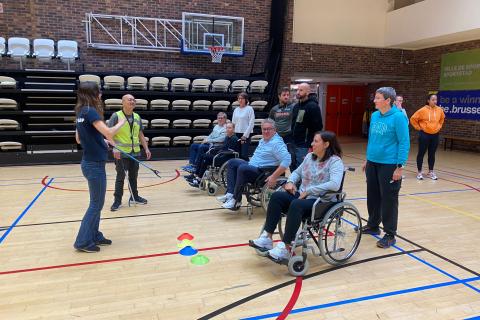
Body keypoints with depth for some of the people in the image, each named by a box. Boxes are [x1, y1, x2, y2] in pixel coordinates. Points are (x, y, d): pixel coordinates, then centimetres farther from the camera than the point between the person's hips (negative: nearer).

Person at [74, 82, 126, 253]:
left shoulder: (81, 112, 10)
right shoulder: (90, 111, -17)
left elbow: (78, 139, 17)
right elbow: (108, 133, -24)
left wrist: (98, 138, 15)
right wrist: (121, 122, -7)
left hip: (89, 163, 9)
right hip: (95, 164, -9)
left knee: (96, 202, 18)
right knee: (96, 204, 2)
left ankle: (94, 236, 27)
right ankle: (83, 241, 10)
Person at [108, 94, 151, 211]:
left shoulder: (137, 117, 9)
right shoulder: (116, 116, -9)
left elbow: (140, 135, 15)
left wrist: (146, 148, 8)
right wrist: (115, 148, -24)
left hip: (135, 152, 5)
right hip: (121, 153, -5)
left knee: (133, 175, 15)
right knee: (121, 176, 1)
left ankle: (134, 196, 31)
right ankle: (117, 200, 12)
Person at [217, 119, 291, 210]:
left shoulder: (277, 143, -17)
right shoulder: (263, 140, 14)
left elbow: (287, 160, -29)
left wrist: (274, 177, -31)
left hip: (263, 173, -11)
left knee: (242, 168, -32)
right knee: (232, 163, 8)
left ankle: (236, 200, -19)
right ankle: (230, 194, -6)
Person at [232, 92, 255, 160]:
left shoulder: (249, 109, -3)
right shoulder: (236, 110, 14)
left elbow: (251, 123, -7)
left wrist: (245, 135, -11)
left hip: (246, 134, -5)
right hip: (236, 134, 5)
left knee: (244, 155, -12)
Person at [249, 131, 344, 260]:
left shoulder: (335, 161, -9)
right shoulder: (309, 157, 12)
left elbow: (335, 185, -25)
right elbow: (297, 172, 23)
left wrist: (309, 190, -23)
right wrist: (290, 182, 1)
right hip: (302, 195, 7)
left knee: (296, 205, -37)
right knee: (276, 196, -19)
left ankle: (285, 247, -29)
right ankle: (267, 237, -19)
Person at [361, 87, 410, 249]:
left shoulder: (398, 117, -13)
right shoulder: (374, 116, 6)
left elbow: (404, 142, -13)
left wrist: (400, 167, -16)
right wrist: (367, 160, 17)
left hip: (389, 165, -7)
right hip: (372, 163, 7)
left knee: (388, 199, 1)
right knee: (372, 196, 16)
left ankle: (390, 235, 14)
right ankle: (373, 226, 34)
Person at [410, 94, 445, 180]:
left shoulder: (440, 110, 1)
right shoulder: (423, 110, -12)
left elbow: (442, 119, 21)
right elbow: (413, 119, -7)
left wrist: (439, 126, 13)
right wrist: (418, 127, -5)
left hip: (435, 135, 4)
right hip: (424, 135, -4)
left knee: (432, 154, 10)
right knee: (421, 153, 3)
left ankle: (431, 172, 21)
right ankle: (419, 172, 13)